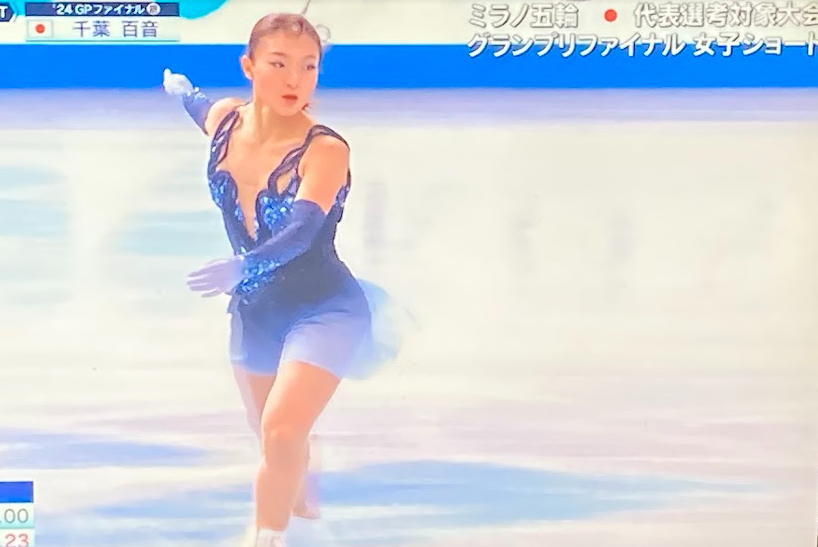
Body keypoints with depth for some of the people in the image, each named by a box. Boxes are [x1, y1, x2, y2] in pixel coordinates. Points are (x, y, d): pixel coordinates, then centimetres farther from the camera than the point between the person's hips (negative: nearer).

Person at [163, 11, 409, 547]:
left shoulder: (326, 149, -24)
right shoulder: (223, 120, -7)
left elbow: (301, 232, -39)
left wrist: (241, 267, -56)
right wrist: (178, 87, 41)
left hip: (324, 310, -6)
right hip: (254, 311, 6)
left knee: (281, 431, -23)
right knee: (275, 438, 21)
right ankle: (299, 497, 55)